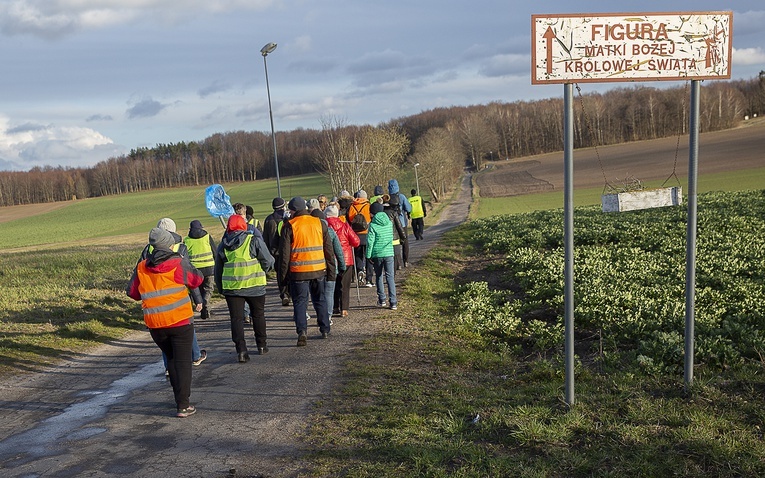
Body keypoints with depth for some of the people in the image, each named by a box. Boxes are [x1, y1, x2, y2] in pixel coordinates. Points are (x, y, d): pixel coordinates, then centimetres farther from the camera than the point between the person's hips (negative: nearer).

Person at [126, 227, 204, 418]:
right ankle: (183, 405, -2)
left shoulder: (141, 267, 3)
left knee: (171, 359, 21)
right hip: (180, 321, -4)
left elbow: (132, 292, 12)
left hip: (155, 325, 4)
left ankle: (180, 398, 29)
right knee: (182, 362, 1)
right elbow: (197, 279, 5)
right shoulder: (179, 263, -9)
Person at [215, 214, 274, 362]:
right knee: (258, 315, 16)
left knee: (236, 318, 4)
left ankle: (241, 350, -5)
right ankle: (262, 345, 26)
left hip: (231, 288, 1)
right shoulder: (254, 240, -6)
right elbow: (268, 261, -6)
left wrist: (221, 289, 21)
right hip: (254, 286, -1)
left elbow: (218, 271, 12)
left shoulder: (223, 246, 5)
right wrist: (262, 271, 14)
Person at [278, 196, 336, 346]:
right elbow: (329, 249, 8)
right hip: (319, 270, 3)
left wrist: (283, 274, 2)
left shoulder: (289, 226, -6)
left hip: (298, 272, -3)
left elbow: (284, 253, -6)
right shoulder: (319, 223, 6)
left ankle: (302, 331, -10)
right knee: (320, 300, 17)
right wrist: (331, 271, 13)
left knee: (300, 302, 4)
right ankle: (325, 330, 22)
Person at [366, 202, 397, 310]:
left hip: (377, 254, -2)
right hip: (389, 253, 2)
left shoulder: (373, 225, -8)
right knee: (390, 277, 3)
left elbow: (370, 241, -10)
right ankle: (393, 302, -1)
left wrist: (368, 255, -3)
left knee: (379, 277, 15)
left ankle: (382, 300, 17)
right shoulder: (389, 223, 4)